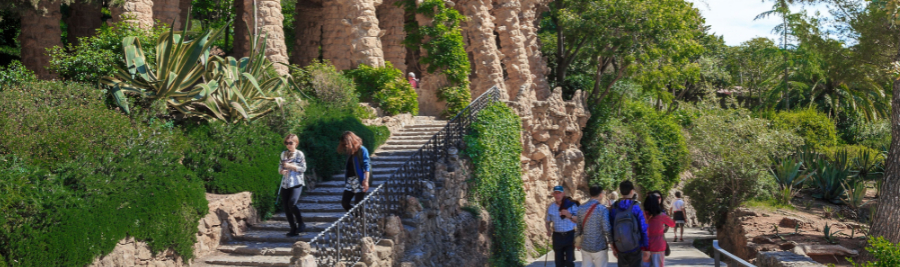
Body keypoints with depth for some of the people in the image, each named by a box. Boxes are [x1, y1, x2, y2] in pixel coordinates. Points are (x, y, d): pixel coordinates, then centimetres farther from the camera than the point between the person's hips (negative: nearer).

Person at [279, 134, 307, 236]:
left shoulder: (299, 154, -1)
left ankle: (301, 224, -6)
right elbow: (280, 167, 17)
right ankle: (293, 229, 11)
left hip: (296, 183, -6)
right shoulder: (284, 154, 13)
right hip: (285, 184, 6)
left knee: (292, 203, -24)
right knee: (286, 207, 2)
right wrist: (282, 171, -6)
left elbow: (303, 168, -6)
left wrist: (290, 166, -16)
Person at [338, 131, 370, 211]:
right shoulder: (349, 151, 13)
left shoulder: (362, 150, -8)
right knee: (344, 202, 3)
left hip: (359, 181, -8)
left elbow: (366, 166, -13)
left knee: (357, 205, -6)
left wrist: (366, 181, -21)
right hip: (349, 180, 8)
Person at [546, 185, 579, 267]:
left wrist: (569, 215, -21)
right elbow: (548, 222, 12)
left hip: (570, 236, -3)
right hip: (557, 237, 3)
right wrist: (548, 230, -9)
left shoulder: (571, 205, -4)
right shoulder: (551, 207, 5)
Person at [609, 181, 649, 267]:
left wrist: (614, 247, 13)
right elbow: (643, 228, -10)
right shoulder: (636, 207, -10)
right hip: (635, 247, -3)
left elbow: (611, 228, 4)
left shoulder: (614, 207, 0)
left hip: (620, 248, 3)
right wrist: (646, 247, -2)